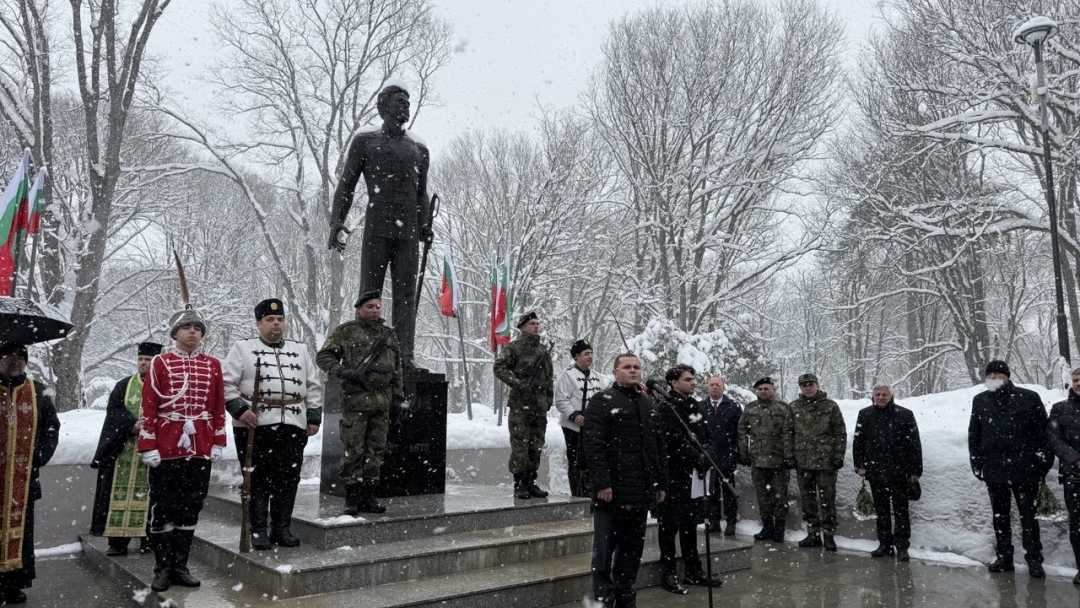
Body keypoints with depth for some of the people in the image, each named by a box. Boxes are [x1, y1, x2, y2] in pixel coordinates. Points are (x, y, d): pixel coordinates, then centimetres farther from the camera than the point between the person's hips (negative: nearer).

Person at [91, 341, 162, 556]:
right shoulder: (124, 386, 14)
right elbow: (114, 409, 0)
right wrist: (133, 425, -16)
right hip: (123, 451, 3)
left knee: (149, 494, -2)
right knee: (120, 493, 2)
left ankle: (148, 538, 6)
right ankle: (118, 540, 8)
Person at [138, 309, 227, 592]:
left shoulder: (213, 365, 7)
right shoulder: (160, 363, -1)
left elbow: (219, 406, 9)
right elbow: (148, 407, -4)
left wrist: (218, 442, 5)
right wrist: (148, 446, -9)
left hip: (200, 448, 3)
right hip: (166, 448, -3)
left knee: (191, 507, 9)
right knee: (163, 508, 5)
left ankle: (180, 566, 21)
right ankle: (163, 568, 17)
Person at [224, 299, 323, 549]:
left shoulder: (300, 351, 17)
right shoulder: (243, 348, 7)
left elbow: (314, 386, 17)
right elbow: (226, 383, -1)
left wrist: (314, 417, 9)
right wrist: (240, 409, -13)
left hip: (293, 426, 3)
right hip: (254, 426, -3)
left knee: (288, 479, 6)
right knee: (258, 479, 2)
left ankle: (282, 529, 17)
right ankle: (258, 531, 12)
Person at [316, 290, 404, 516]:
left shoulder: (389, 334, 17)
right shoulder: (345, 332, 2)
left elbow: (397, 368, 23)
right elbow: (323, 357, 0)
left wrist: (398, 395, 16)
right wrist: (342, 371, -16)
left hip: (382, 402, 5)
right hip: (355, 399, -5)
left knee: (376, 451, 8)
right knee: (354, 451, -3)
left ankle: (368, 496, 16)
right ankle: (352, 497, 7)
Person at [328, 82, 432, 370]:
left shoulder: (419, 149, 22)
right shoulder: (365, 141, 12)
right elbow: (346, 185, 8)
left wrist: (425, 225, 8)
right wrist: (336, 220, -5)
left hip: (408, 231, 3)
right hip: (376, 228, -3)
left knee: (406, 294, -3)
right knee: (370, 291, -5)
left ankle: (405, 356, -4)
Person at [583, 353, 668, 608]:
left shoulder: (648, 404, 17)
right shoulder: (602, 401, -5)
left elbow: (659, 447, 18)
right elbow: (593, 446, -13)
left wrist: (661, 483, 13)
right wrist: (602, 483, -19)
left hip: (641, 492, 7)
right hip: (612, 492, -6)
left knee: (632, 549, 13)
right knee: (605, 549, 1)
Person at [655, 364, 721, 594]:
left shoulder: (694, 405, 13)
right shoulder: (666, 408, -13)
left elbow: (706, 435, 14)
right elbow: (676, 441, -20)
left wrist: (706, 457, -4)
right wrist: (698, 459, -15)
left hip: (694, 475, 8)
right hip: (674, 476, -8)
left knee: (690, 524, 17)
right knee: (670, 526, 1)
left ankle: (694, 571, 27)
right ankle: (668, 573, 11)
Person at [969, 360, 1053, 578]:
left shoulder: (1029, 398, -3)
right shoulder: (980, 401, 6)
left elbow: (1043, 432, -2)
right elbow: (974, 435, 10)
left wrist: (1045, 462, -5)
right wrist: (976, 462, 6)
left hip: (1024, 469, -3)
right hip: (994, 470, 3)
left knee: (1029, 516, 5)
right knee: (1000, 517, 12)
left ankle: (1034, 560, 15)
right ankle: (1004, 557, 22)